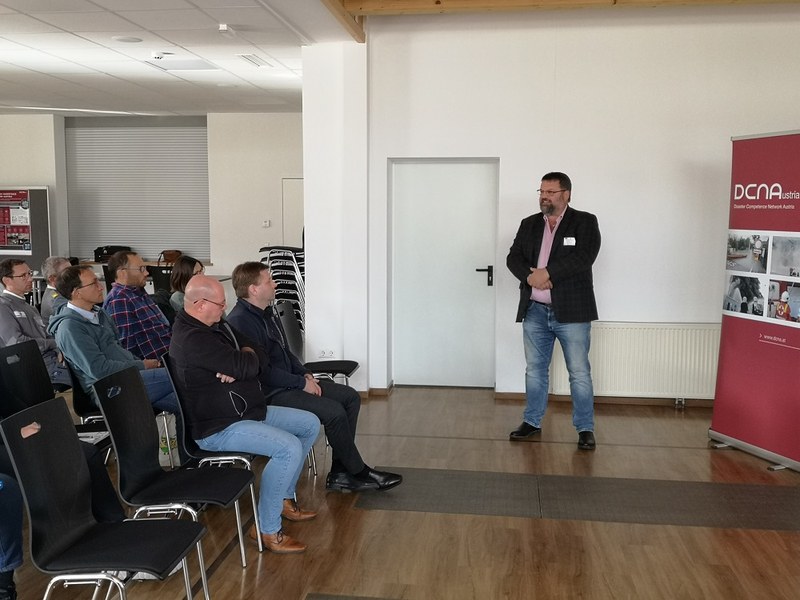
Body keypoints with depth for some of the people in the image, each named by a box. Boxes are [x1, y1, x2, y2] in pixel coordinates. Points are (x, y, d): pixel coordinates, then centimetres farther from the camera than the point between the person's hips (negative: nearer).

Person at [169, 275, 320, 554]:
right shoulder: (191, 339, -24)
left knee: (310, 424, 11)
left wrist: (236, 368, -17)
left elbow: (259, 357, 5)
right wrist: (247, 355, -3)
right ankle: (267, 530, -13)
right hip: (217, 427, -10)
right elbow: (246, 366, -27)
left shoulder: (218, 326, 8)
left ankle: (284, 498, 22)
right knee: (289, 448, -26)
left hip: (246, 411, 11)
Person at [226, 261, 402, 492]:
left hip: (289, 382, 11)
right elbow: (261, 371, -23)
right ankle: (358, 472, -3)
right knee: (334, 411, -23)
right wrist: (301, 383, -15)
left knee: (350, 397, 2)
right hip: (270, 394, -11)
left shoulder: (266, 313, 13)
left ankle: (340, 473, 0)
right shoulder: (240, 322, -19)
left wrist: (305, 374, 5)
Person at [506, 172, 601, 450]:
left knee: (579, 373, 1)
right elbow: (513, 257, 3)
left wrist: (547, 272, -19)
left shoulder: (585, 222, -3)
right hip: (535, 311, 5)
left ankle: (585, 428, 12)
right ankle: (532, 422, 26)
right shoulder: (529, 224, 11)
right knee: (535, 370, 14)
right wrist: (529, 276, -16)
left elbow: (584, 257, -17)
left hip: (571, 312, -4)